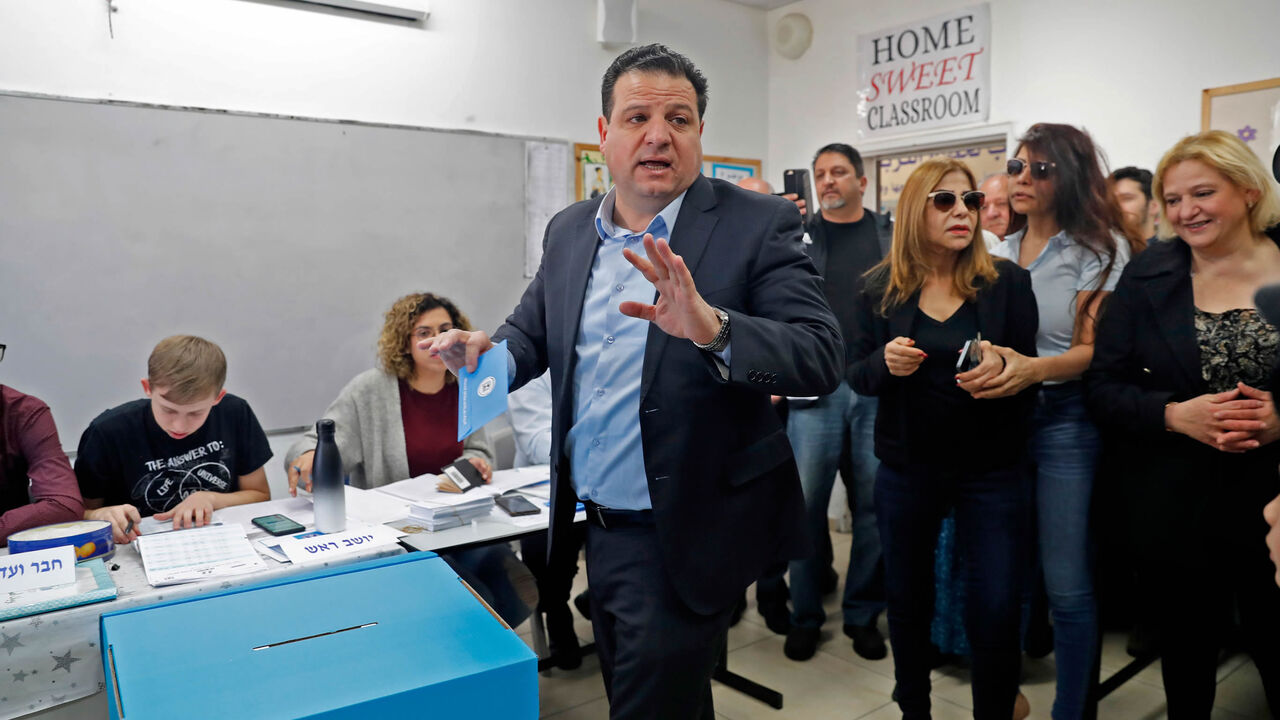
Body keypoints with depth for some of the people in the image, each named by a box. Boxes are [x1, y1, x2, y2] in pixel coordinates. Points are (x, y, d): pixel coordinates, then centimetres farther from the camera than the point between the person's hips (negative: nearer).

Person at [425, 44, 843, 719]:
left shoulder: (757, 224, -11)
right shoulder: (568, 230, 5)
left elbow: (820, 357, -20)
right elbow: (531, 330, 14)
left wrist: (712, 328, -37)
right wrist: (487, 354, -9)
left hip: (682, 537, -6)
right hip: (598, 527, 6)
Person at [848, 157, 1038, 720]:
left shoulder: (1008, 282, -3)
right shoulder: (878, 288, -1)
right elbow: (857, 376, 3)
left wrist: (1003, 365, -23)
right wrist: (885, 361, -19)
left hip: (989, 468, -1)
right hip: (906, 468, 1)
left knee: (996, 610, -2)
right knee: (907, 598, 14)